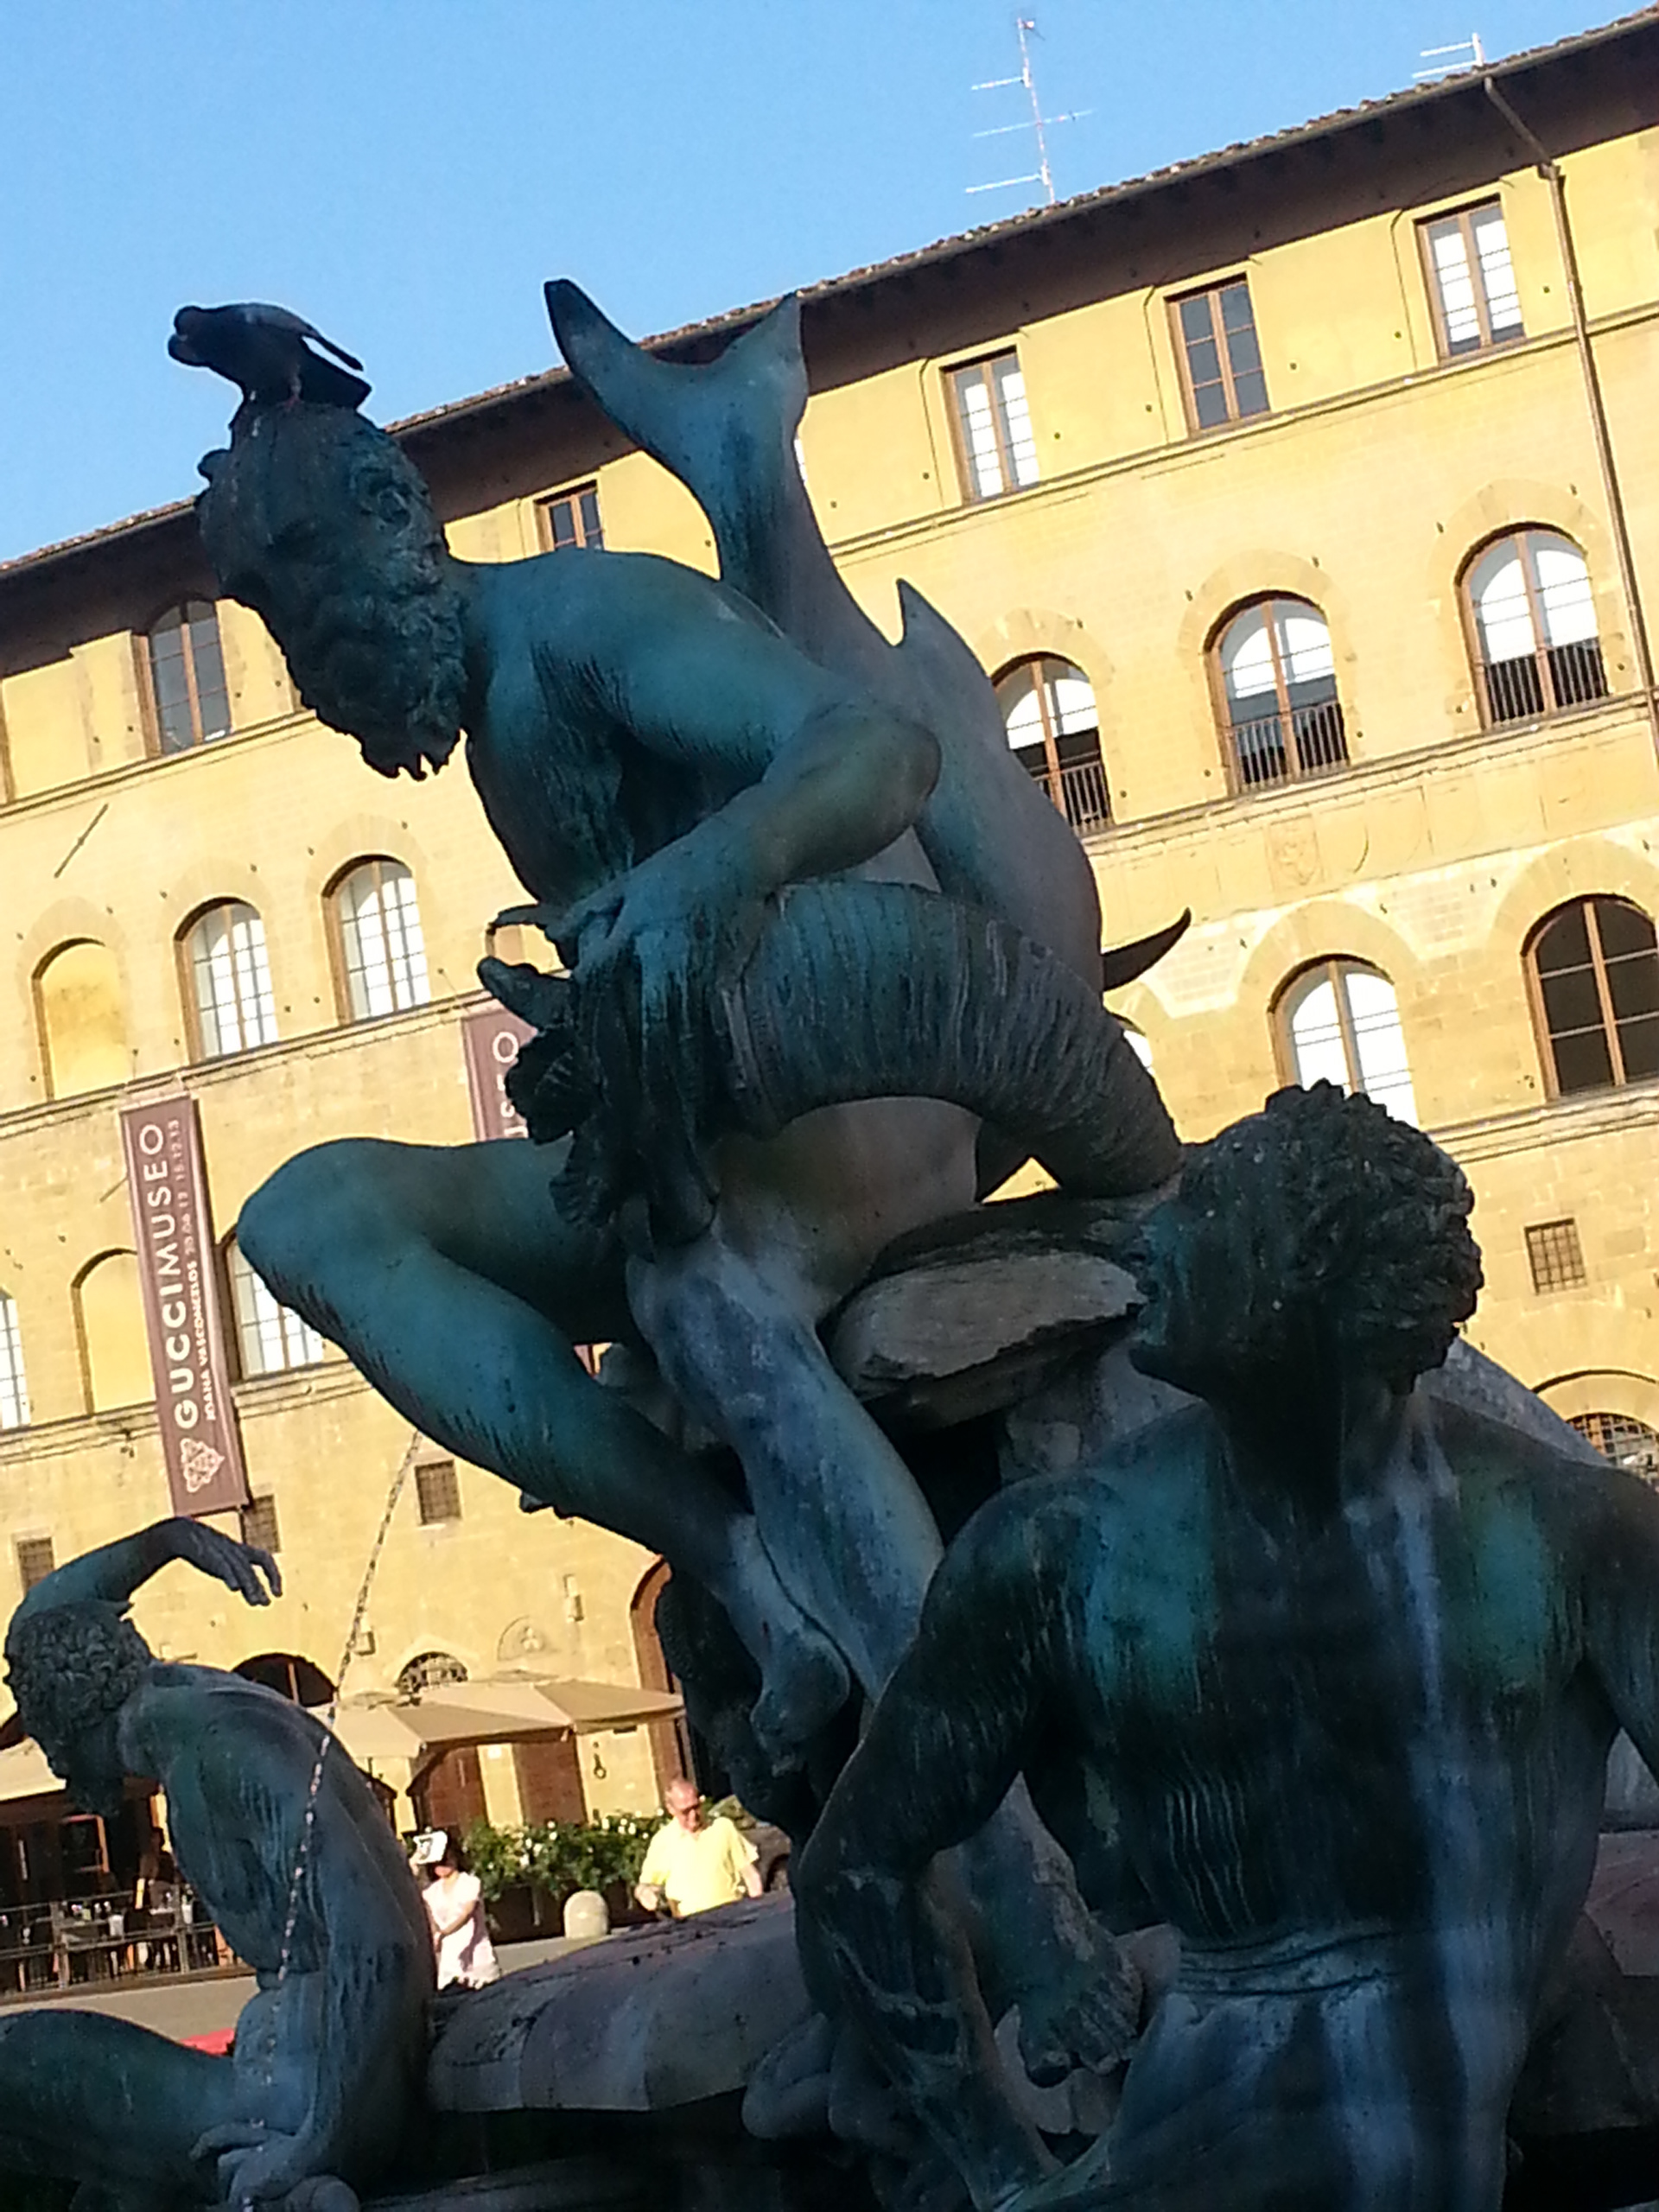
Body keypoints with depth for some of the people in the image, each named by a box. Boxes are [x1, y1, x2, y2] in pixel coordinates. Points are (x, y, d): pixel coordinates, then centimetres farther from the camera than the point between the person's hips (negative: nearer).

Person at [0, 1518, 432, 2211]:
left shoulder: (220, 1737, -17)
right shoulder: (180, 1705, 11)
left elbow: (376, 1948, -26)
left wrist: (308, 2141, -28)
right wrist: (161, 1541, 15)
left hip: (313, 2103, -10)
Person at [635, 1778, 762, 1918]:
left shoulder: (723, 1827, 11)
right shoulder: (662, 1842, 10)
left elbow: (748, 1869, 13)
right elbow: (646, 1884, 17)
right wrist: (643, 1891, -7)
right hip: (690, 1921, 1)